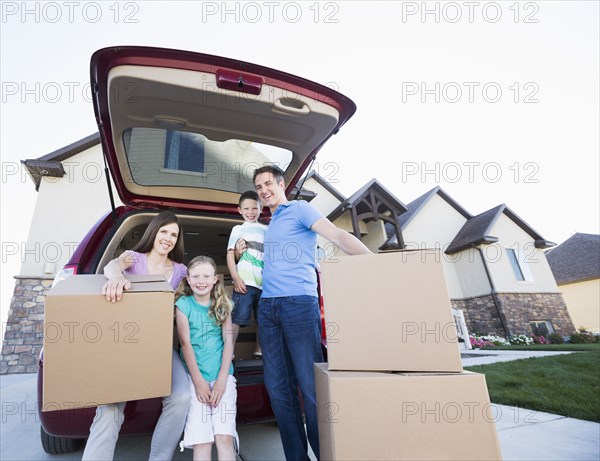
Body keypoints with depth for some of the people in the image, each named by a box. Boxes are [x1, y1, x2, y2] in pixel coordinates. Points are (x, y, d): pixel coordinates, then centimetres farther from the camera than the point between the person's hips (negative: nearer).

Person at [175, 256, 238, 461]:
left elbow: (229, 341, 0)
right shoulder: (183, 304, 0)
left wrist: (222, 379, -8)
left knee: (224, 437, -9)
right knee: (201, 440, -8)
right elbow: (185, 344, -5)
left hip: (222, 375, 1)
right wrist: (199, 381, -10)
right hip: (195, 376, -1)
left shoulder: (222, 304, 6)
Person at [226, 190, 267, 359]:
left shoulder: (267, 230, 16)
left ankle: (258, 351, 24)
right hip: (245, 281, -4)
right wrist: (236, 278, -10)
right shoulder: (238, 229, 9)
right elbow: (230, 254, 2)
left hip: (265, 282, 4)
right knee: (237, 318, -8)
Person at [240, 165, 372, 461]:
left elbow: (338, 236, -9)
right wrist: (243, 253, 15)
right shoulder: (269, 227, 25)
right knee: (278, 388, 8)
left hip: (298, 302, -7)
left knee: (311, 387, -4)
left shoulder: (299, 209, 3)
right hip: (267, 306, 8)